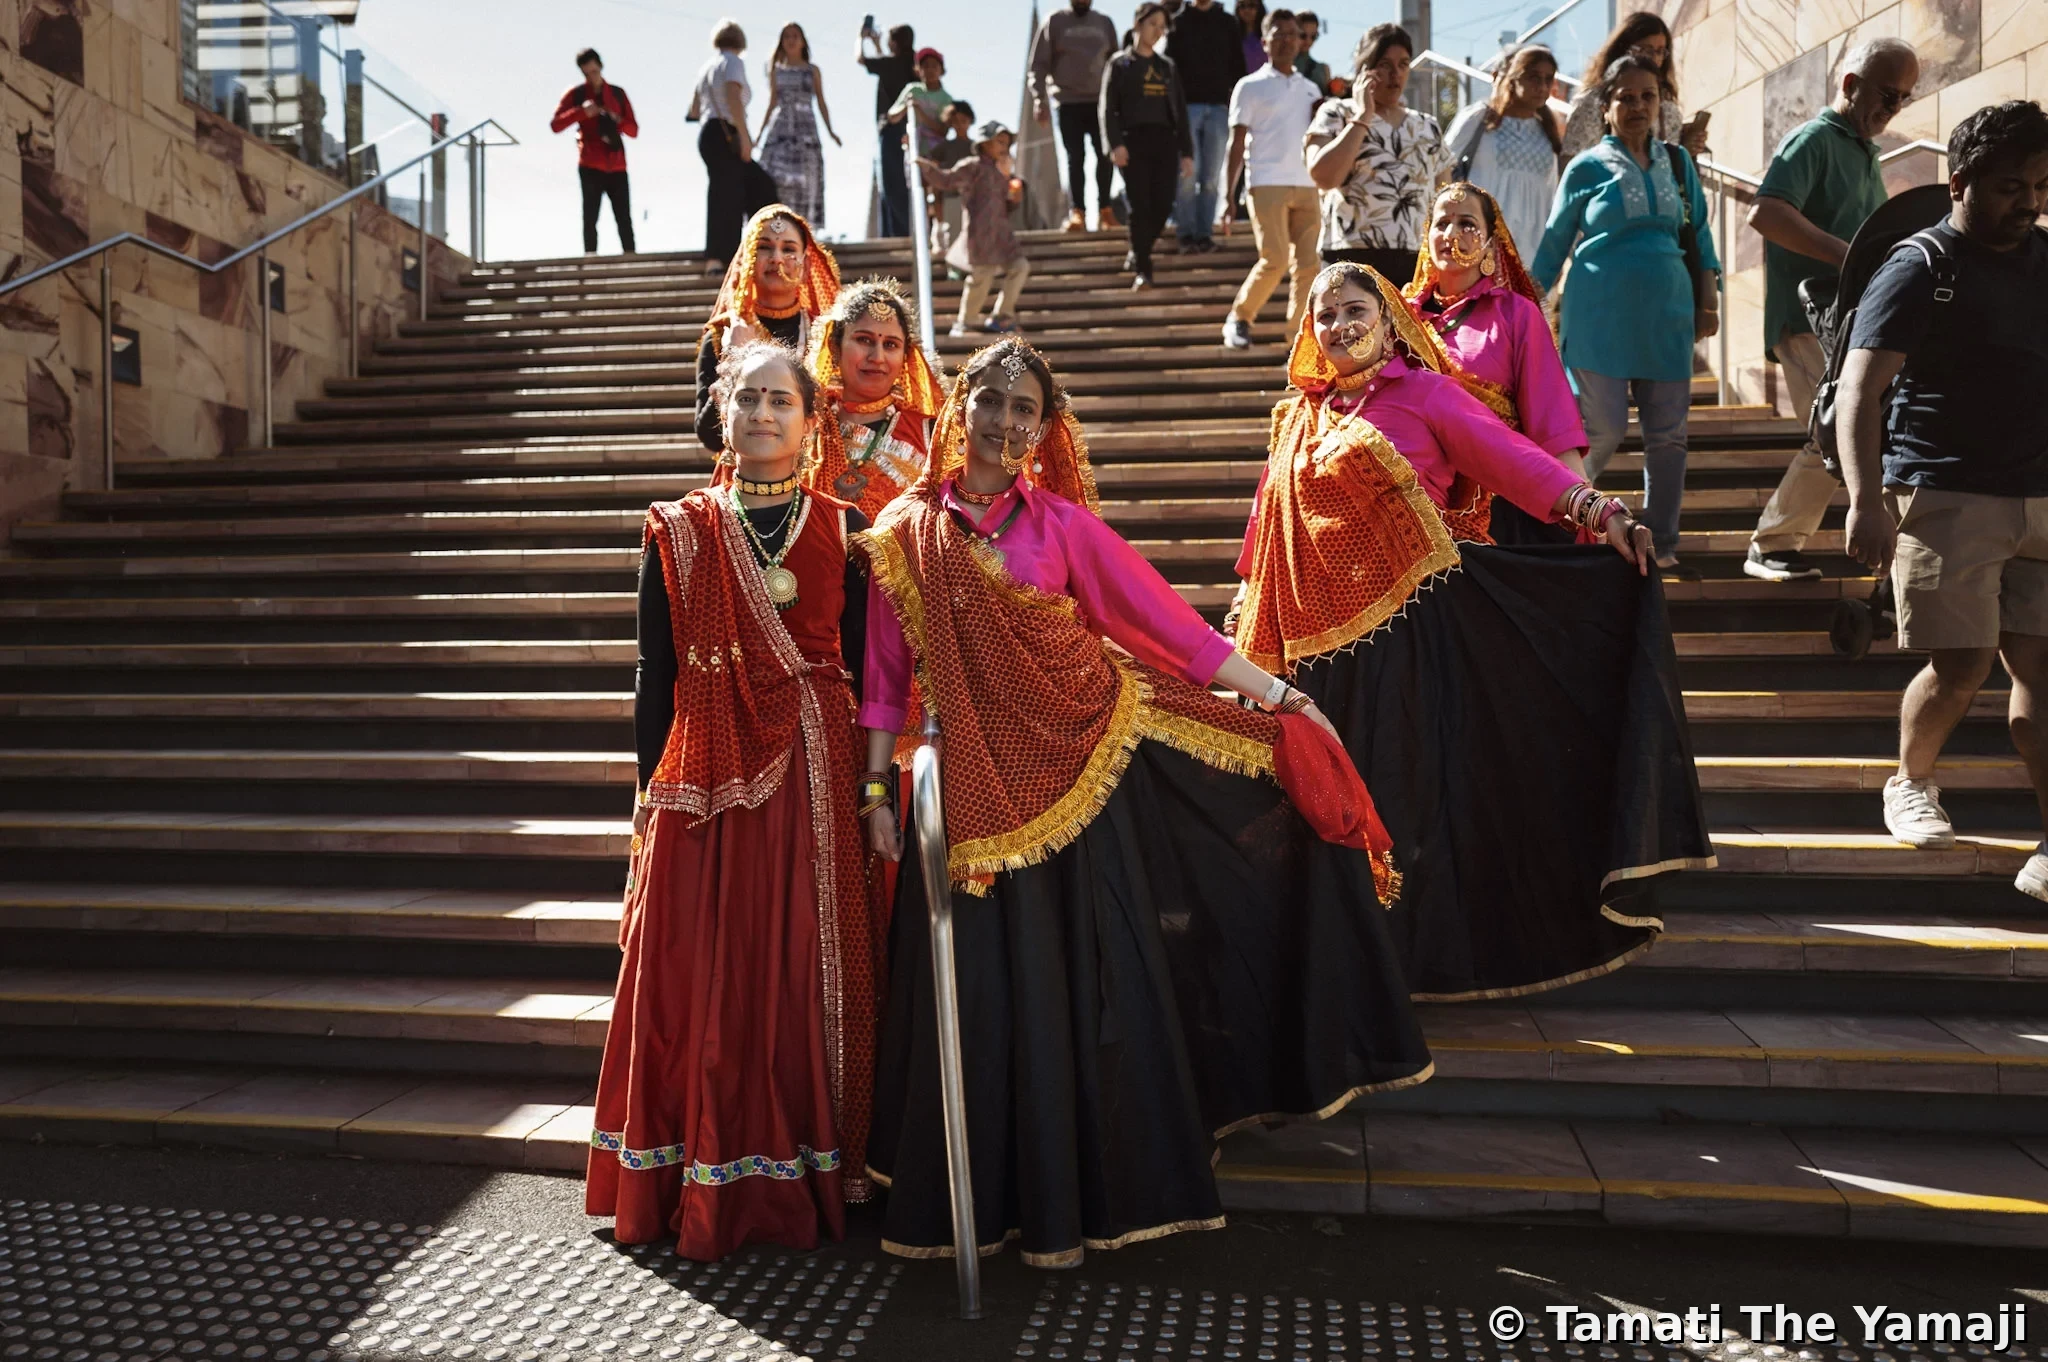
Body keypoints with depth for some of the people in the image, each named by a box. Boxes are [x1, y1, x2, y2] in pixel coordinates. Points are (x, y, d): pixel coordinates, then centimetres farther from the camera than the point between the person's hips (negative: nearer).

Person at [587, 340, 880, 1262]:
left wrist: (871, 785, 1)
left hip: (815, 776, 0)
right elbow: (654, 675, 6)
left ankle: (808, 1180, 18)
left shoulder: (843, 530, 6)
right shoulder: (678, 531, 7)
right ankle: (707, 1189, 18)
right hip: (706, 778, 0)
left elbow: (864, 669, 6)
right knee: (701, 976, 3)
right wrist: (650, 789, 2)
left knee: (810, 969, 3)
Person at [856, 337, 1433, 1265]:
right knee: (996, 989, 7)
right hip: (982, 788, 0)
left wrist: (1278, 695, -2)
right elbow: (888, 675, 5)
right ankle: (987, 1196, 25)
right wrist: (876, 788, 2)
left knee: (1100, 981, 6)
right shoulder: (905, 532, 3)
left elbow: (1166, 619, 0)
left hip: (1088, 768, 0)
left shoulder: (1062, 522, 2)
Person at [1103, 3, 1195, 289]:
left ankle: (1137, 254, 20)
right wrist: (1115, 144, -16)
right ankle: (1142, 270, -5)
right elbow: (1108, 108, -2)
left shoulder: (1168, 66, 18)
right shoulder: (1120, 63, 7)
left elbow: (1180, 111, 16)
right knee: (1141, 207, -10)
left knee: (1162, 207, -4)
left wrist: (1187, 152, 8)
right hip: (1134, 141, -3)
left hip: (1165, 142, 4)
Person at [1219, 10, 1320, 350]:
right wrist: (1229, 197, -6)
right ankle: (1238, 318, 7)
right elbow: (1237, 144, 1)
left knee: (1306, 265, -3)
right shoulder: (1251, 86, 5)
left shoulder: (1309, 89, 18)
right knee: (1274, 260, -14)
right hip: (1267, 184, -5)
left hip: (1306, 186, 5)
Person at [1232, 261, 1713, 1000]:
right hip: (1321, 634, 5)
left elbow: (1512, 458, -9)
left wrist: (1596, 511, -22)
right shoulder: (1298, 417, 15)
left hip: (1408, 618, -4)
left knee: (1409, 782, -1)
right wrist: (1252, 620, 20)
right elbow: (1271, 521, 19)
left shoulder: (1423, 393, 1)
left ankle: (1418, 947, 13)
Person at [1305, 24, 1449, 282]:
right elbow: (1322, 176, -14)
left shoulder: (1428, 127, 20)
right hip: (1353, 261, -4)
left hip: (1417, 263, 4)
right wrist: (1362, 116, -5)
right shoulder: (1336, 114, 6)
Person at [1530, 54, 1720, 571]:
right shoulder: (1586, 168, 2)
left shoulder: (1677, 162, 12)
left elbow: (1699, 234, 16)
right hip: (1600, 316, -4)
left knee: (1668, 433, 3)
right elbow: (1553, 244, 6)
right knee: (1604, 431, -6)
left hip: (1667, 314, 4)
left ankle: (1660, 542, 13)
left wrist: (1707, 303, 10)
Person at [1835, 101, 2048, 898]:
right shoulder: (1920, 270, -5)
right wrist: (1866, 499, -28)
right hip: (1947, 498, -5)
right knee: (1960, 667, -4)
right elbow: (1858, 391, -16)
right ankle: (1910, 783, 23)